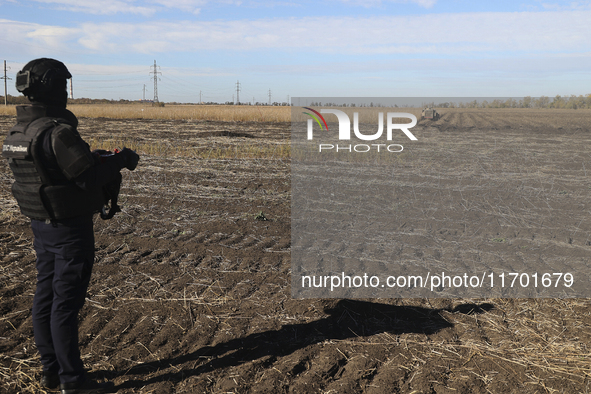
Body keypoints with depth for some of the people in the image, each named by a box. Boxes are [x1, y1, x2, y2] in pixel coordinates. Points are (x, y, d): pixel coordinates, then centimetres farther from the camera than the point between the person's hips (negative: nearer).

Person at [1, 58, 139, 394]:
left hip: (41, 223, 9)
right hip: (69, 227, -9)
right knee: (66, 302, -1)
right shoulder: (58, 131, -22)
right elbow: (88, 175, -23)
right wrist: (122, 160, -9)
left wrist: (105, 164, 12)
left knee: (46, 296, 15)